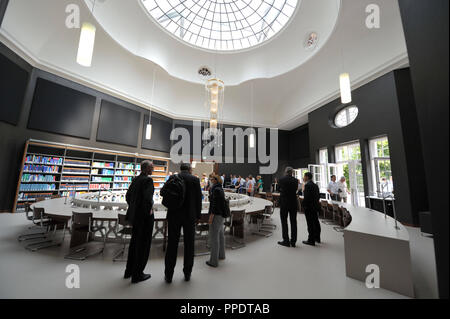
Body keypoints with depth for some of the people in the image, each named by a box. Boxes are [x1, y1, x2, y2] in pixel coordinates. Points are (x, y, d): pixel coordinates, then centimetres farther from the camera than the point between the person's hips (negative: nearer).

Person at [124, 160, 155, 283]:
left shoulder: (135, 179, 7)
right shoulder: (148, 179, -19)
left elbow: (128, 196, 13)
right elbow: (148, 198, -29)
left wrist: (133, 208, 19)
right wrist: (149, 210, -13)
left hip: (135, 215, 9)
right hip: (145, 216, -9)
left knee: (134, 242, 23)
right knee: (144, 244, 7)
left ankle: (129, 271, 39)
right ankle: (137, 275, 22)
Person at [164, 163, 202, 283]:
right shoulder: (195, 179, -5)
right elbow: (198, 199, -3)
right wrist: (198, 216, 6)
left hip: (174, 215, 1)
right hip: (190, 216, -1)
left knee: (172, 244, 12)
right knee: (189, 244, 13)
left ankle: (169, 275, 23)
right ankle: (187, 273, 25)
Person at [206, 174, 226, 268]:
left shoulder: (216, 189, -18)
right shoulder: (220, 189, 11)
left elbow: (215, 204, -21)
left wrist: (211, 216, -19)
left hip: (216, 215, -10)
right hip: (221, 215, 10)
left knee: (214, 237, 0)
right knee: (220, 235, 21)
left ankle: (214, 261, 12)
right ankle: (221, 255, 38)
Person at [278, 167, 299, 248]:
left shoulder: (281, 179, -9)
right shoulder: (296, 180, -2)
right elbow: (295, 190, 8)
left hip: (284, 203, -3)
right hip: (294, 203, 3)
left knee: (284, 221, 6)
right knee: (293, 222, 11)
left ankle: (286, 241, 10)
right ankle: (293, 241, 18)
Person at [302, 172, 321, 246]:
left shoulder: (307, 185, -17)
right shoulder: (315, 185, 12)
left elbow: (306, 197, -22)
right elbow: (319, 195, 16)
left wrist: (303, 204, -11)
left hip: (309, 207, -10)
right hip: (316, 206, 10)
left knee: (310, 224, -2)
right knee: (316, 222, 19)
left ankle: (311, 240, 6)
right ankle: (317, 238, 33)